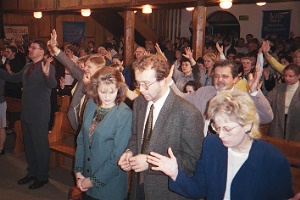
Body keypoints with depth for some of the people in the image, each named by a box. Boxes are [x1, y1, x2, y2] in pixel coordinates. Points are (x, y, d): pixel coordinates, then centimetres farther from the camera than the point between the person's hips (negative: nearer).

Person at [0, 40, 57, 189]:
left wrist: (47, 74, -50)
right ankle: (32, 172, 36)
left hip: (39, 114, -8)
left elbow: (53, 84, -31)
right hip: (26, 113, 8)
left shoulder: (48, 67, -14)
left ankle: (42, 177, 20)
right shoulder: (27, 67, 11)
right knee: (28, 145, 20)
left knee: (40, 146, 4)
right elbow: (13, 78, 22)